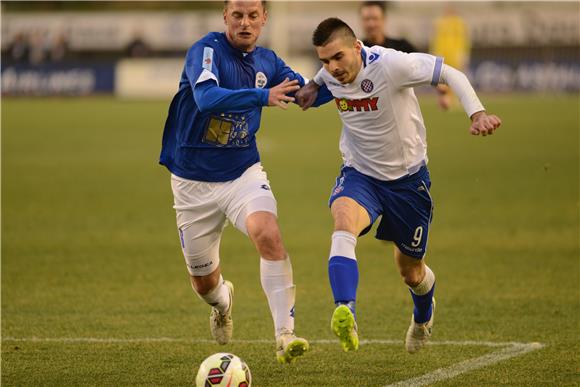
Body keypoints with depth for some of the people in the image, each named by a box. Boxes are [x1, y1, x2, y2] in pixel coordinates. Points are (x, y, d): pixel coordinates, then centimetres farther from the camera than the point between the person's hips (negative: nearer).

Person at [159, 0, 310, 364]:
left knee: (268, 235, -29)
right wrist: (262, 96, -48)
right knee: (203, 281, 9)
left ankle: (285, 334, -28)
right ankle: (222, 301, 47)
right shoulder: (206, 50, -16)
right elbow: (207, 98, -34)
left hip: (244, 173, 2)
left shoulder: (267, 61, 1)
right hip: (194, 181, -2)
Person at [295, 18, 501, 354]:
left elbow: (450, 74, -18)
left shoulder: (391, 64, -26)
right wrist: (312, 88, -3)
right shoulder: (331, 75, -9)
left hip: (407, 179, -2)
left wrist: (477, 113, -31)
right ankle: (345, 314, -50)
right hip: (359, 175, 2)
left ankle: (423, 316, 51)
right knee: (344, 223, -35)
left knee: (412, 274, 13)